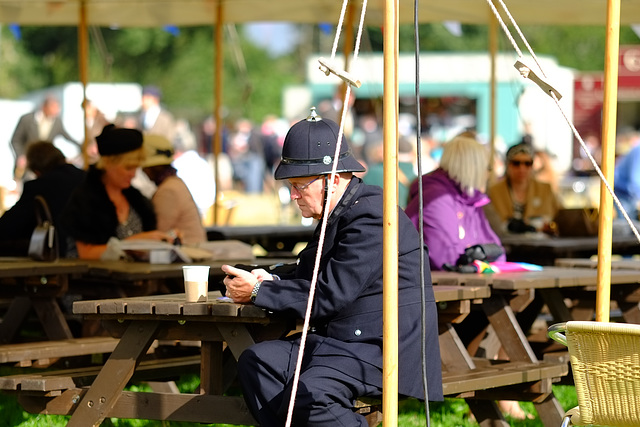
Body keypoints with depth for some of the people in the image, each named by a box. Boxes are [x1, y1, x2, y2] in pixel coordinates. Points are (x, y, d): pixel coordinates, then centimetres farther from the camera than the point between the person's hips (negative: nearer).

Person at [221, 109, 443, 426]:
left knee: (307, 395, -30)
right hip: (339, 340, 10)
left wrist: (258, 292, -11)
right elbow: (311, 279, 23)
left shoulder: (371, 218, -17)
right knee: (256, 361, -6)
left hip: (384, 350, -10)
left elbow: (330, 295, -20)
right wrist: (273, 282, 0)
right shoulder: (337, 214, 15)